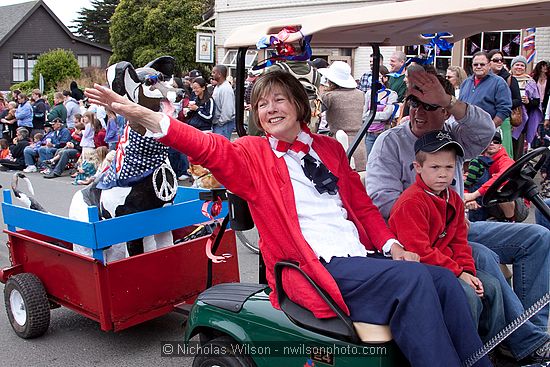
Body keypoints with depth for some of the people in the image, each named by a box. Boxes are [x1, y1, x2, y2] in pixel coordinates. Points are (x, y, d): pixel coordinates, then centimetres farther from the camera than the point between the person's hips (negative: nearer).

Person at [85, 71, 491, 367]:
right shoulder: (252, 154, 4)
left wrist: (392, 245, 5)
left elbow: (362, 205, 21)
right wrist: (144, 115, -28)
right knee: (414, 280, -25)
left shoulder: (329, 149, 19)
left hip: (362, 257, 6)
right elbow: (209, 147, -14)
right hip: (316, 268, -6)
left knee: (445, 280, -8)